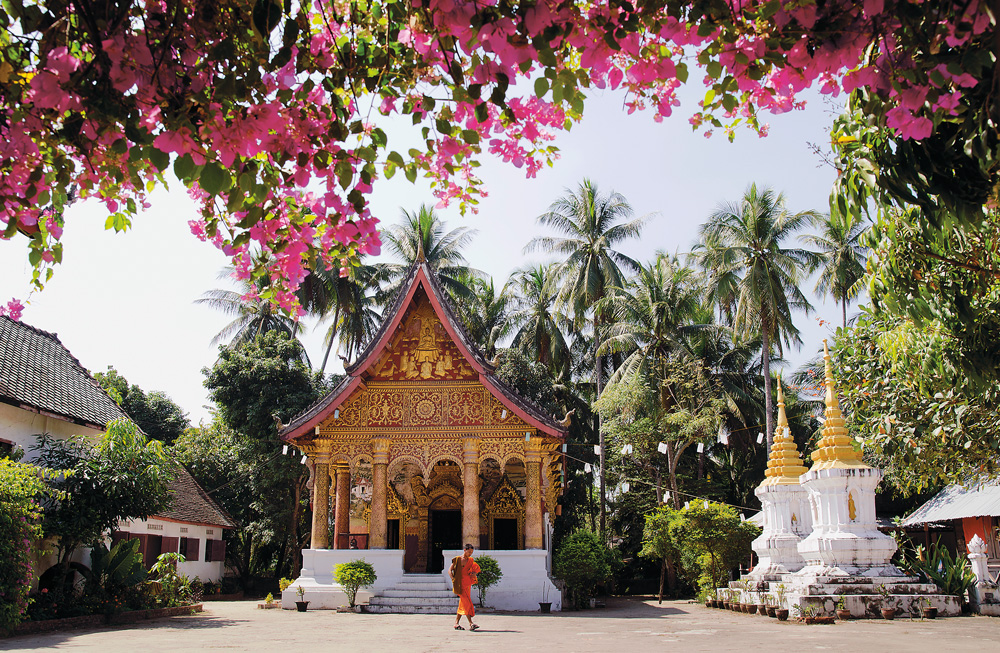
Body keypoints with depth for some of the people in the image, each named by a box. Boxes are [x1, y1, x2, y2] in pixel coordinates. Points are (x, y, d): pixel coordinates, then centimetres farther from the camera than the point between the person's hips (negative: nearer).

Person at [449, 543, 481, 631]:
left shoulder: (471, 560, 14)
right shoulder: (457, 559, 0)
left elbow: (474, 570, 23)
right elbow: (449, 570, 1)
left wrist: (473, 574, 0)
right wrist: (453, 580, -11)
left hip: (468, 584, 6)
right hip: (460, 584, -6)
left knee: (463, 605, 7)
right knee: (467, 603, -14)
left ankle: (456, 623, 15)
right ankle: (471, 624, -17)